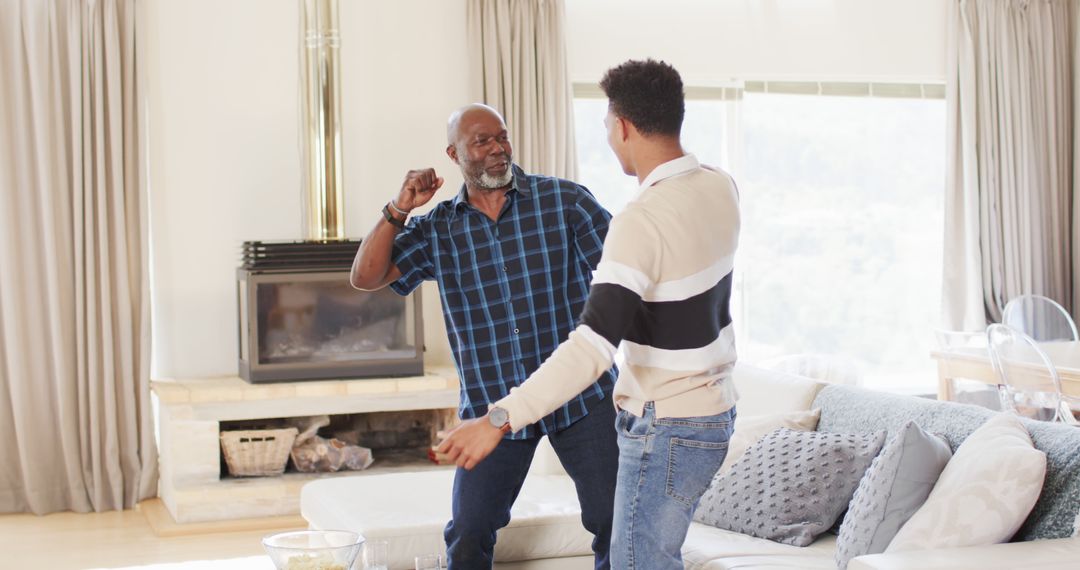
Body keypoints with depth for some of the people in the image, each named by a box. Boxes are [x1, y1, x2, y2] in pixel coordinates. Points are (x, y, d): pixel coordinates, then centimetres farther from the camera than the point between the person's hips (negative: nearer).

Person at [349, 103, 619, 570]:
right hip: (491, 405, 2)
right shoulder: (436, 229, 4)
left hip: (581, 395, -1)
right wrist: (399, 209, -12)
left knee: (615, 523, 3)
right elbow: (366, 278, -2)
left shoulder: (564, 200, -3)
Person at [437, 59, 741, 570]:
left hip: (667, 430, -9)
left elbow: (593, 347, -33)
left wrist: (500, 419, -34)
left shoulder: (643, 220, -26)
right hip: (713, 412, 9)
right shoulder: (720, 187, 0)